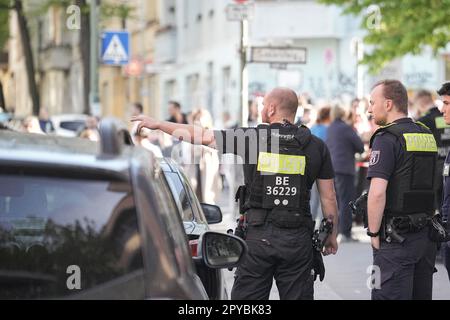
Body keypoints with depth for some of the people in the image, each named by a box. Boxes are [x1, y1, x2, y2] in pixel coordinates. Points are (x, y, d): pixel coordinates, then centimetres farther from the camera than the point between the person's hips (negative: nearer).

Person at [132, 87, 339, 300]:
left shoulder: (251, 138, -3)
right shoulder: (316, 146, 2)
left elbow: (201, 136, 4)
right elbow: (329, 197, 4)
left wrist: (157, 124, 15)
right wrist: (331, 235, 17)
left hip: (258, 236, -1)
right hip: (298, 240, 1)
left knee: (247, 297, 6)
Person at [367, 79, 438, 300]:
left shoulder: (387, 139, -12)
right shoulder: (427, 135, 12)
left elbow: (377, 193, -20)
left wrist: (373, 233, -10)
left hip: (396, 238, -8)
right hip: (427, 235, 8)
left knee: (389, 296, -5)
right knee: (421, 295, 13)